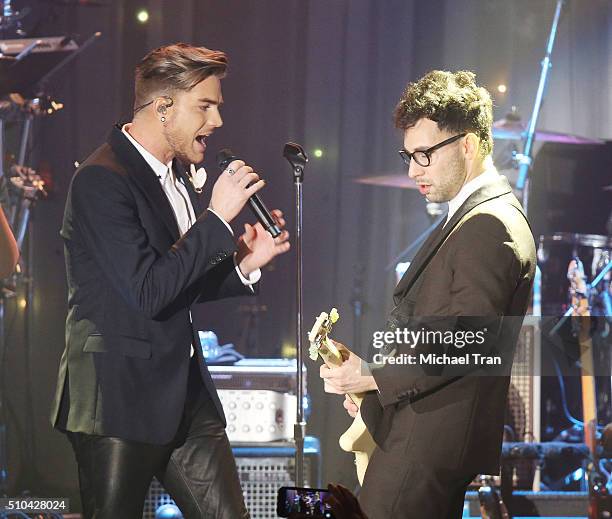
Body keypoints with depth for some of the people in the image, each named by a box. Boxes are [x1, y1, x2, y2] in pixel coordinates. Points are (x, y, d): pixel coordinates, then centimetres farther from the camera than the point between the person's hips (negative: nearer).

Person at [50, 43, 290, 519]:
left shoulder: (181, 175, 12)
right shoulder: (102, 180, -16)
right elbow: (148, 292, -23)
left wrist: (243, 264, 3)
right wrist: (218, 216, -19)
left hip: (186, 394, 8)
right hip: (120, 400, -8)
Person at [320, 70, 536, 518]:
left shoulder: (489, 226, -17)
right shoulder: (474, 217, 16)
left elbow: (464, 346, -22)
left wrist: (374, 378, -16)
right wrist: (374, 380, 11)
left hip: (427, 443, -10)